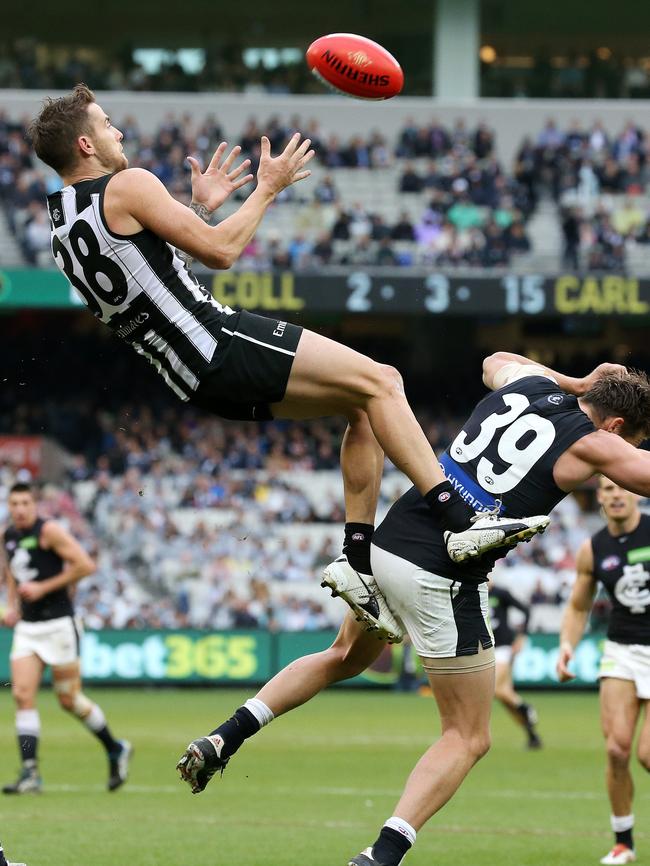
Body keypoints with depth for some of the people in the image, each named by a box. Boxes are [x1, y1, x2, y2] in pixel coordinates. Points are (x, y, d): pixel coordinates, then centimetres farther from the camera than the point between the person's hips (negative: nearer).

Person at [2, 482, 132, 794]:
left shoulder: (49, 531, -11)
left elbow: (85, 565, -16)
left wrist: (43, 587, -17)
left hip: (58, 625, -6)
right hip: (27, 627, 6)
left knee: (69, 700, 1)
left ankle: (115, 750, 23)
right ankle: (30, 774, -8)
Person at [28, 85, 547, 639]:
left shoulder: (63, 224, 17)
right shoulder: (127, 185, -10)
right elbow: (220, 251, -10)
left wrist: (201, 208, 30)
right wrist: (268, 188, 4)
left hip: (195, 379, 10)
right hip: (222, 345, -10)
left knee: (363, 409, 14)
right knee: (380, 382, -11)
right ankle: (458, 519, -22)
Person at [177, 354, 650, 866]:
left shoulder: (526, 381, 13)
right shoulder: (592, 446, -6)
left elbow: (497, 361, 37)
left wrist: (579, 383, 32)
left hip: (384, 548, 7)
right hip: (444, 581, -7)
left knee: (346, 658, 33)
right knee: (469, 737, 6)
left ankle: (223, 741, 24)